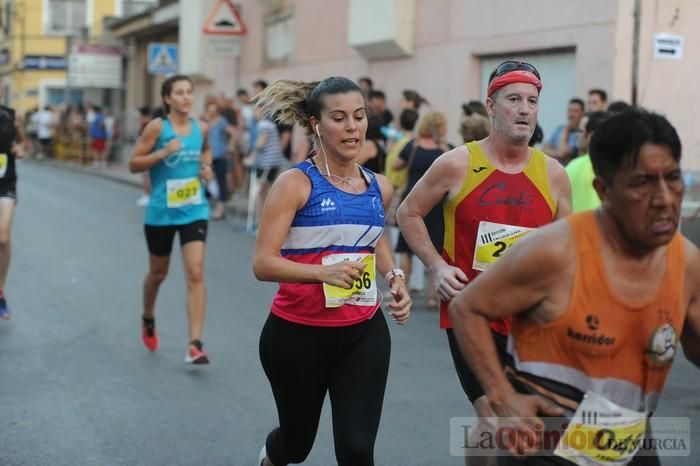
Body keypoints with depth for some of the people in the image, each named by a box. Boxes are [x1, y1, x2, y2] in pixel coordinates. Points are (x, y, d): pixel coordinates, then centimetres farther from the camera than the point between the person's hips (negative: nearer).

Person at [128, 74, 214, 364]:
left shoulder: (201, 128, 2)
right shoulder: (157, 127, -9)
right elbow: (133, 164, -9)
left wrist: (206, 167, 5)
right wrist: (163, 152, -23)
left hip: (194, 210, 2)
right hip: (161, 211, -2)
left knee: (196, 274, -12)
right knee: (158, 273, 16)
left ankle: (195, 344, -12)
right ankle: (148, 319, 47)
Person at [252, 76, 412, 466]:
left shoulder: (379, 187, 2)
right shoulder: (296, 184, -14)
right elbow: (263, 263, -21)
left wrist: (394, 278, 5)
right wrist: (324, 272, -35)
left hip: (364, 333, 4)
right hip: (297, 333, -3)